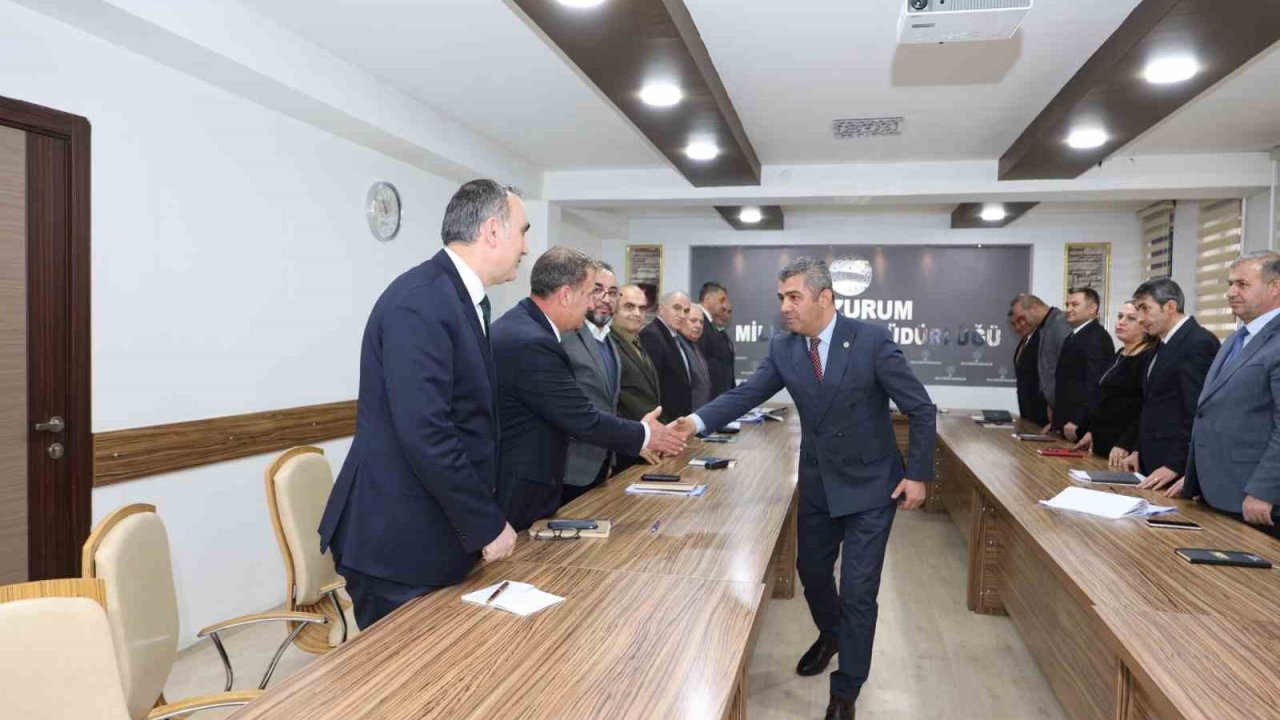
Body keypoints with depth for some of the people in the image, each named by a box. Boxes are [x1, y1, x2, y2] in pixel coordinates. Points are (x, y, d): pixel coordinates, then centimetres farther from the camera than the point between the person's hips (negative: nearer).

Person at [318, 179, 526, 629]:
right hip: (398, 542, -9)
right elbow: (425, 434, -27)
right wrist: (488, 525, -17)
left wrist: (484, 516, 9)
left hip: (435, 531, 9)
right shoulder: (420, 302, -21)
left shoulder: (464, 299, 11)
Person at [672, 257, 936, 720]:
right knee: (811, 570, 20)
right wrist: (697, 422, -29)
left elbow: (921, 409, -12)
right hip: (817, 482, 5)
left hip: (870, 484, -4)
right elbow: (745, 394, -13)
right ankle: (830, 634, 52)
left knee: (857, 591, 0)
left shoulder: (871, 341, -18)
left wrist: (917, 474, -13)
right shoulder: (782, 348, -6)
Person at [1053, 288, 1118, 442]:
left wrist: (1076, 423, -22)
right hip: (1067, 424, 8)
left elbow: (1095, 384, -20)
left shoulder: (1097, 337, -13)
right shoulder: (1073, 337, 17)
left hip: (1081, 427, -8)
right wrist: (1057, 422, 12)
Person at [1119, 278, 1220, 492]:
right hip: (1153, 462, 8)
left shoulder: (1199, 343, -15)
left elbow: (1198, 414, -20)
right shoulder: (1165, 344, 15)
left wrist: (1175, 466, -20)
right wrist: (1138, 450, 13)